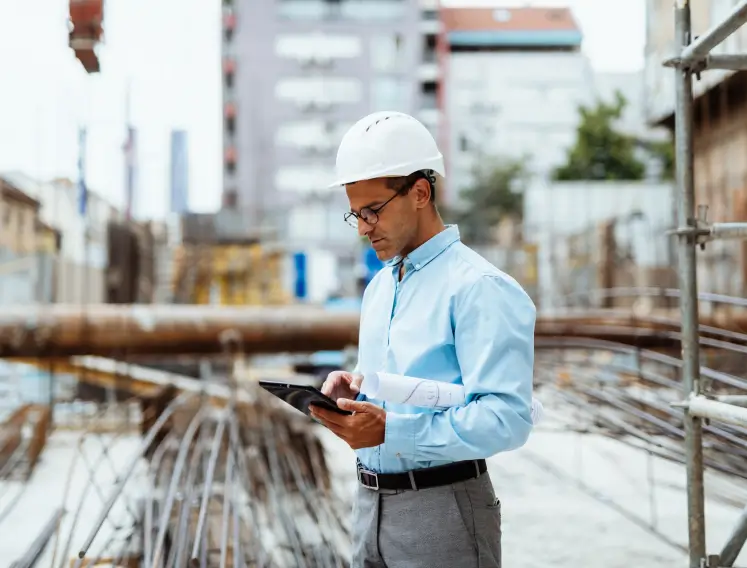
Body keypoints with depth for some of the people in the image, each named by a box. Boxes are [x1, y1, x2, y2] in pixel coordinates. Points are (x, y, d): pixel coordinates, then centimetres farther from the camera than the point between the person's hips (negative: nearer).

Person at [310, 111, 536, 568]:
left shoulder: (479, 289, -15)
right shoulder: (379, 287, 13)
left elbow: (508, 418, -24)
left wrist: (392, 431, -29)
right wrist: (353, 390, 1)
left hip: (442, 509, -7)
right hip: (371, 506, 7)